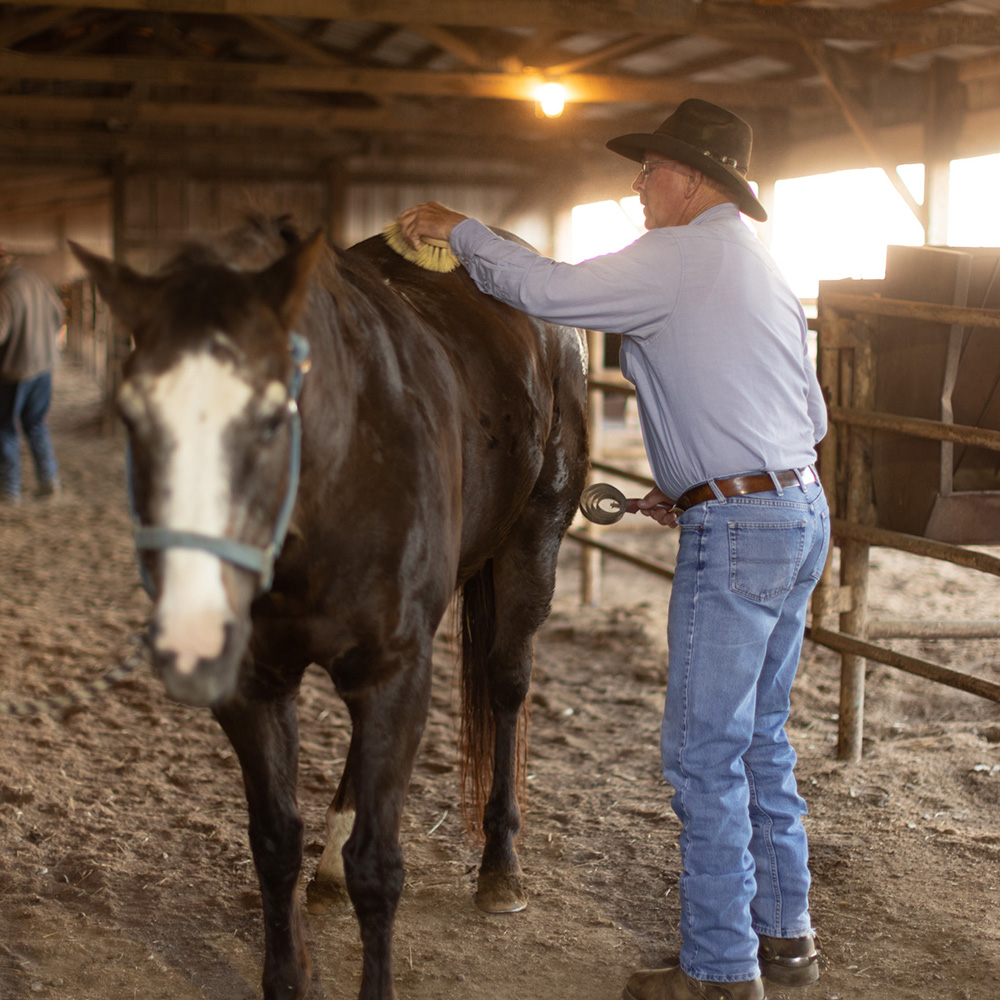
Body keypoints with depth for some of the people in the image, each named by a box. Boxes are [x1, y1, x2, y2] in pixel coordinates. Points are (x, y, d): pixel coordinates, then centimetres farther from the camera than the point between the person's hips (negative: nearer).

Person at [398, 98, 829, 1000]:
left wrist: (461, 232, 2)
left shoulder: (678, 257, -11)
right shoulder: (768, 271, 17)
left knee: (705, 753, -1)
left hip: (737, 529, -10)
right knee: (761, 737, 18)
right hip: (802, 507, 10)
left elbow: (547, 290, -15)